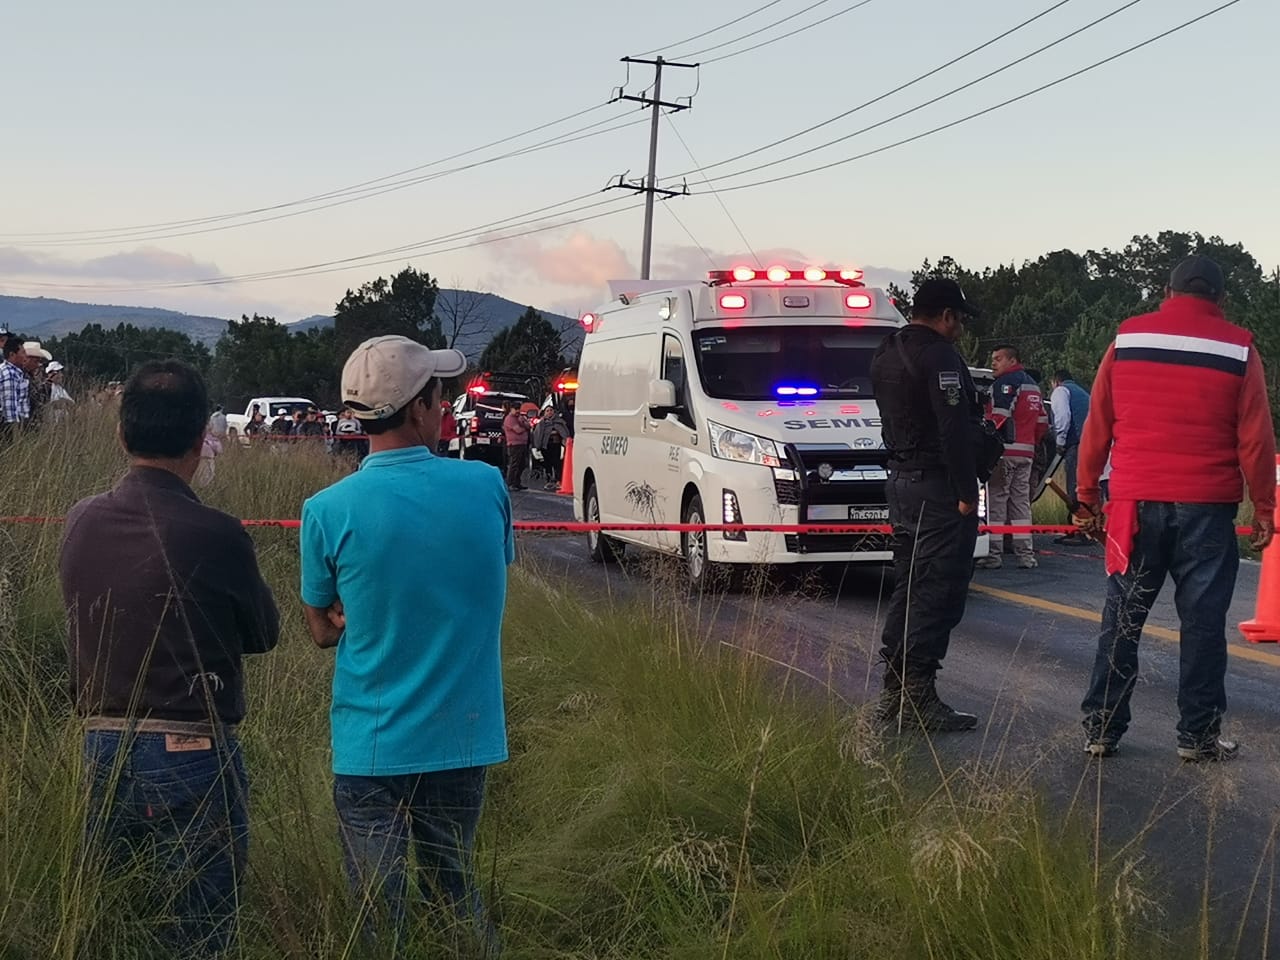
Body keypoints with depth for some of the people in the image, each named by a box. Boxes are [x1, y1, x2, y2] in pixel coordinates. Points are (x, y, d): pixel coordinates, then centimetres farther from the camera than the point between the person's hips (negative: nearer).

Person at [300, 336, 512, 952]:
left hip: (371, 748, -2)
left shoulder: (328, 513, -12)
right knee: (456, 889, 22)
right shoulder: (487, 487, -7)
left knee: (379, 916, 8)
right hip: (465, 740, 3)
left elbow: (324, 630, 1)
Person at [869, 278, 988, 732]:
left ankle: (893, 691, 16)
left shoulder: (885, 355, 15)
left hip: (901, 481, 10)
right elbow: (953, 430, -20)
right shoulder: (939, 356, -15)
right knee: (938, 592, -8)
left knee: (907, 587, 14)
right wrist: (966, 493, -18)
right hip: (938, 487, -10)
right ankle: (918, 696, -9)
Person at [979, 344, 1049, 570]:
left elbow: (999, 417, -19)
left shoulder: (1005, 382, -9)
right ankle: (1026, 555, 10)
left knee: (995, 501, -5)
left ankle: (992, 555, -6)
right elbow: (1042, 422, 20)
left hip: (1005, 451, -9)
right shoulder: (1031, 384, 19)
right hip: (1026, 453, 9)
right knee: (1021, 502, 12)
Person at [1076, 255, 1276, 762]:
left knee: (1122, 619, 8)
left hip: (1137, 501, 2)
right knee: (1203, 620, 4)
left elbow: (1097, 424, 6)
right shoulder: (1237, 349, 1)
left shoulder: (1127, 338, 5)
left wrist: (1088, 493, 13)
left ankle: (1101, 727, 10)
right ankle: (1198, 734, 6)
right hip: (1207, 508, -2)